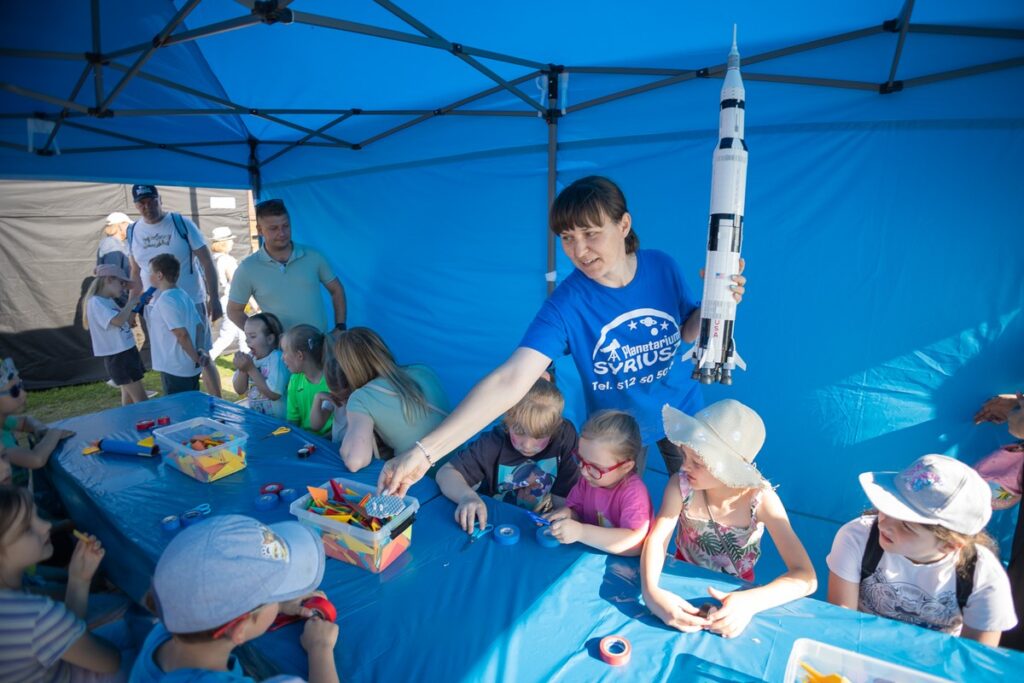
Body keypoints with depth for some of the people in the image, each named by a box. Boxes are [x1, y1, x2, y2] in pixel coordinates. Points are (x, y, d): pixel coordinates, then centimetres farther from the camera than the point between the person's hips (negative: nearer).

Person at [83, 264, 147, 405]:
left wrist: (136, 305, 4)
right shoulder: (96, 302, -15)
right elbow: (118, 321, -30)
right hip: (117, 356, -9)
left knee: (129, 395, 16)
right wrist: (130, 302, -16)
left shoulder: (110, 301, 11)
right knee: (141, 399, -9)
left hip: (127, 351, 9)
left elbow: (126, 323, 17)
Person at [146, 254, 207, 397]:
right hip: (191, 368, 8)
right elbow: (199, 326, 9)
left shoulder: (165, 300, -17)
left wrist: (196, 358, -12)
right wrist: (200, 352, 2)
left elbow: (181, 334, -21)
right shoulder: (182, 295, 9)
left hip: (174, 369, -8)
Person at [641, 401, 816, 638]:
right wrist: (650, 591, -43)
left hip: (734, 591, 0)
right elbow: (657, 539, -24)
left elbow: (806, 577, -27)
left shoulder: (761, 499, -25)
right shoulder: (681, 485, -22)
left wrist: (751, 602, -44)